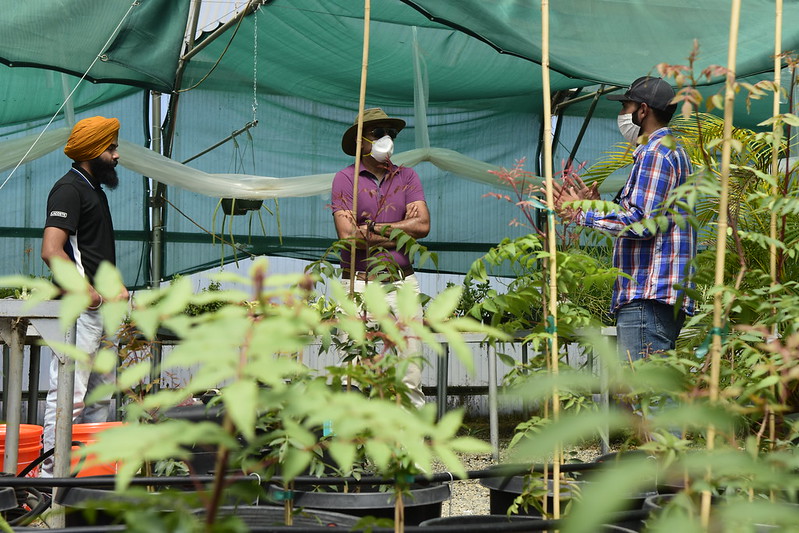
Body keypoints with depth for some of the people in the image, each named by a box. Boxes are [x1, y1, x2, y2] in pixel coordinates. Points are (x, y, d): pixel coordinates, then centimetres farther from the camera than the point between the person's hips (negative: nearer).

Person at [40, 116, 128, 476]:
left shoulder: (94, 190, 21)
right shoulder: (69, 189, -10)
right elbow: (51, 251, -22)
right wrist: (89, 294, -19)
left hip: (99, 309, 10)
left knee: (100, 397, 14)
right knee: (69, 395, -11)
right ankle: (51, 474, -10)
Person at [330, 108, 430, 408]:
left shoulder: (407, 177, 13)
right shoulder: (345, 179, 4)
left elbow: (423, 225, -1)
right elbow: (347, 234, -9)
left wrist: (371, 229, -6)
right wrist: (400, 231, -2)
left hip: (402, 283, 3)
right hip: (359, 284, -3)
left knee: (410, 370, -1)